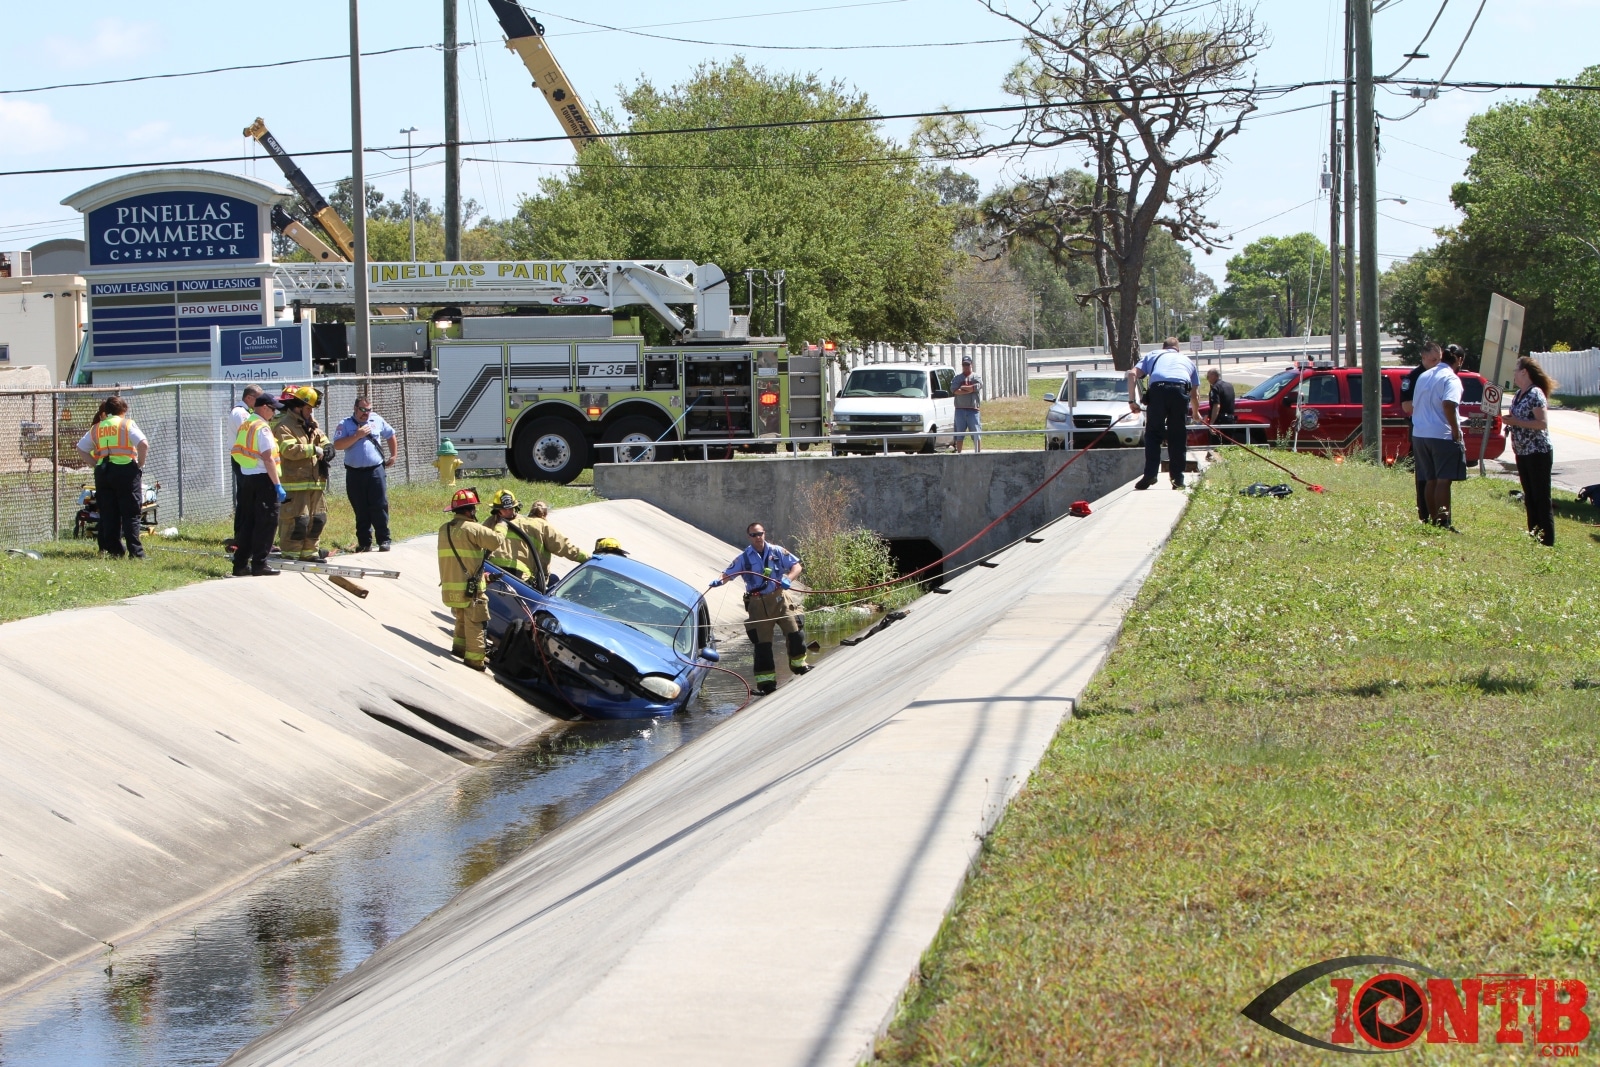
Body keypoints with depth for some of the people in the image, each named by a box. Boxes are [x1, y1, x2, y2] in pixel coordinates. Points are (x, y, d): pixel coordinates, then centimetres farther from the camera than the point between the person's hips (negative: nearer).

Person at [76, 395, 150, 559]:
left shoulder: (96, 428, 13)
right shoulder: (126, 424, -1)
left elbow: (81, 447, 18)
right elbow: (144, 444, -13)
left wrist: (96, 463, 16)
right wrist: (140, 465, -2)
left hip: (102, 471, 4)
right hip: (125, 470, -4)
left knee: (108, 514, 8)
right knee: (130, 514, -3)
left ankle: (114, 551, 7)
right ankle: (135, 551, -8)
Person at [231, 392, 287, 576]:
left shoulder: (244, 426, 13)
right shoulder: (262, 428, -14)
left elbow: (238, 453, 15)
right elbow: (268, 458, -20)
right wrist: (278, 485, -19)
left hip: (246, 477, 9)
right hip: (263, 478, -9)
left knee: (248, 522, 13)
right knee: (266, 523, -2)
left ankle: (240, 564, 14)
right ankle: (259, 564, -1)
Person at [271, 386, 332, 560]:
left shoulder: (311, 424, 18)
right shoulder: (284, 426, -11)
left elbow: (322, 438, 25)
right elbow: (289, 449, -23)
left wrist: (327, 446, 0)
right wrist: (314, 450, -20)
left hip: (314, 481, 9)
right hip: (295, 482, -9)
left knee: (316, 519, 13)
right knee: (297, 519, -10)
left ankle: (309, 551, 21)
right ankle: (290, 553, -4)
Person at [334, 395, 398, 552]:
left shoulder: (377, 420, 10)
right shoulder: (345, 425, 0)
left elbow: (391, 436, 25)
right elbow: (338, 445, -14)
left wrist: (393, 456, 20)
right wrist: (357, 436, -17)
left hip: (376, 471, 1)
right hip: (354, 473, -1)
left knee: (380, 507, -3)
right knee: (361, 510, 4)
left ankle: (384, 540, 2)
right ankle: (364, 542, 10)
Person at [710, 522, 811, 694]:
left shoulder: (777, 551, 4)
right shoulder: (744, 558, 2)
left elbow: (796, 566, 2)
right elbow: (728, 573, -3)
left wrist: (788, 578, -18)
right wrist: (719, 581, -26)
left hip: (780, 598, 0)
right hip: (758, 603, 0)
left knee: (795, 632, -6)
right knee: (762, 643, 1)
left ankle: (798, 664, 20)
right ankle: (766, 681, 6)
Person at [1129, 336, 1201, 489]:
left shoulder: (1153, 356, 32)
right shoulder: (1187, 361, 35)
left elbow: (1132, 374, 14)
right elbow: (1195, 393, 35)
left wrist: (1132, 401, 13)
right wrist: (1196, 413, 53)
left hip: (1158, 389, -1)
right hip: (1180, 390, 1)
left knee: (1153, 434, 8)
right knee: (1178, 437, 11)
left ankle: (1150, 475, -5)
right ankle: (1177, 479, 9)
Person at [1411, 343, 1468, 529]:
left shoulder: (1423, 376, 15)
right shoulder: (1451, 379, -9)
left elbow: (1414, 406, 19)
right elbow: (1448, 405, -24)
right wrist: (1456, 432, -19)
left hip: (1419, 435, 7)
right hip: (1442, 436, -7)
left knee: (1431, 480, 13)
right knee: (1443, 480, -7)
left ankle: (1433, 520, 16)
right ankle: (1444, 522, -11)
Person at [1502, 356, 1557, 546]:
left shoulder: (1535, 394, -15)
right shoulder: (1519, 394, 12)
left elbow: (1543, 423, -22)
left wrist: (1517, 422, -21)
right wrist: (1509, 421, 6)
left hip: (1538, 453, -10)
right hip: (1523, 452, 10)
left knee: (1541, 500, -7)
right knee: (1529, 499, 13)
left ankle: (1548, 543, -5)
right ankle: (1533, 537, 19)